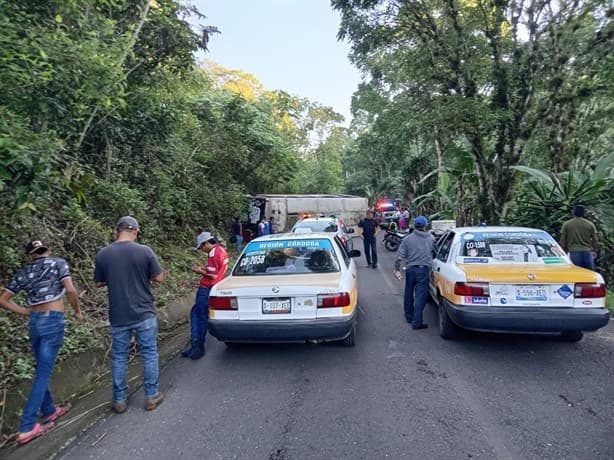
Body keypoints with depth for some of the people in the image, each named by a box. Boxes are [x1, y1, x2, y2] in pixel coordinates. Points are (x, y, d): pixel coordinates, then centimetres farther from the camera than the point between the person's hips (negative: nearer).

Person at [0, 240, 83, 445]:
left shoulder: (24, 272, 11)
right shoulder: (58, 263, -2)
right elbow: (70, 290, -14)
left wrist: (28, 313, 16)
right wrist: (77, 311, 0)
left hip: (34, 322, 5)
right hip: (53, 321, -5)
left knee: (41, 370, 18)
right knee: (43, 373, 0)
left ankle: (49, 411, 32)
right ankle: (27, 427, 3)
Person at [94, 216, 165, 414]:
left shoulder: (103, 254, -5)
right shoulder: (144, 251, -12)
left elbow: (99, 283, 6)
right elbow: (159, 278, -6)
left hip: (118, 316, 2)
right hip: (144, 314, -2)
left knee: (119, 357, 15)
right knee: (149, 354, 11)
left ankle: (119, 400, 24)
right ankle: (151, 396, 19)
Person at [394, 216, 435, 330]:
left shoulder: (408, 239, -2)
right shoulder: (431, 238, 2)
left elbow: (400, 255, -5)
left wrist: (397, 269, 0)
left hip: (410, 269, 2)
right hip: (423, 270, -1)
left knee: (408, 294, 17)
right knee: (420, 296, -3)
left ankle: (409, 316, 31)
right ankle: (417, 322, -7)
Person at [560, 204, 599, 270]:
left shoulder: (566, 224, 1)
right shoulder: (590, 224, 4)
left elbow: (563, 240, 1)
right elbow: (595, 240, 6)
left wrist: (564, 252, 10)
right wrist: (595, 251, 19)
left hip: (574, 253, -1)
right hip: (587, 252, 1)